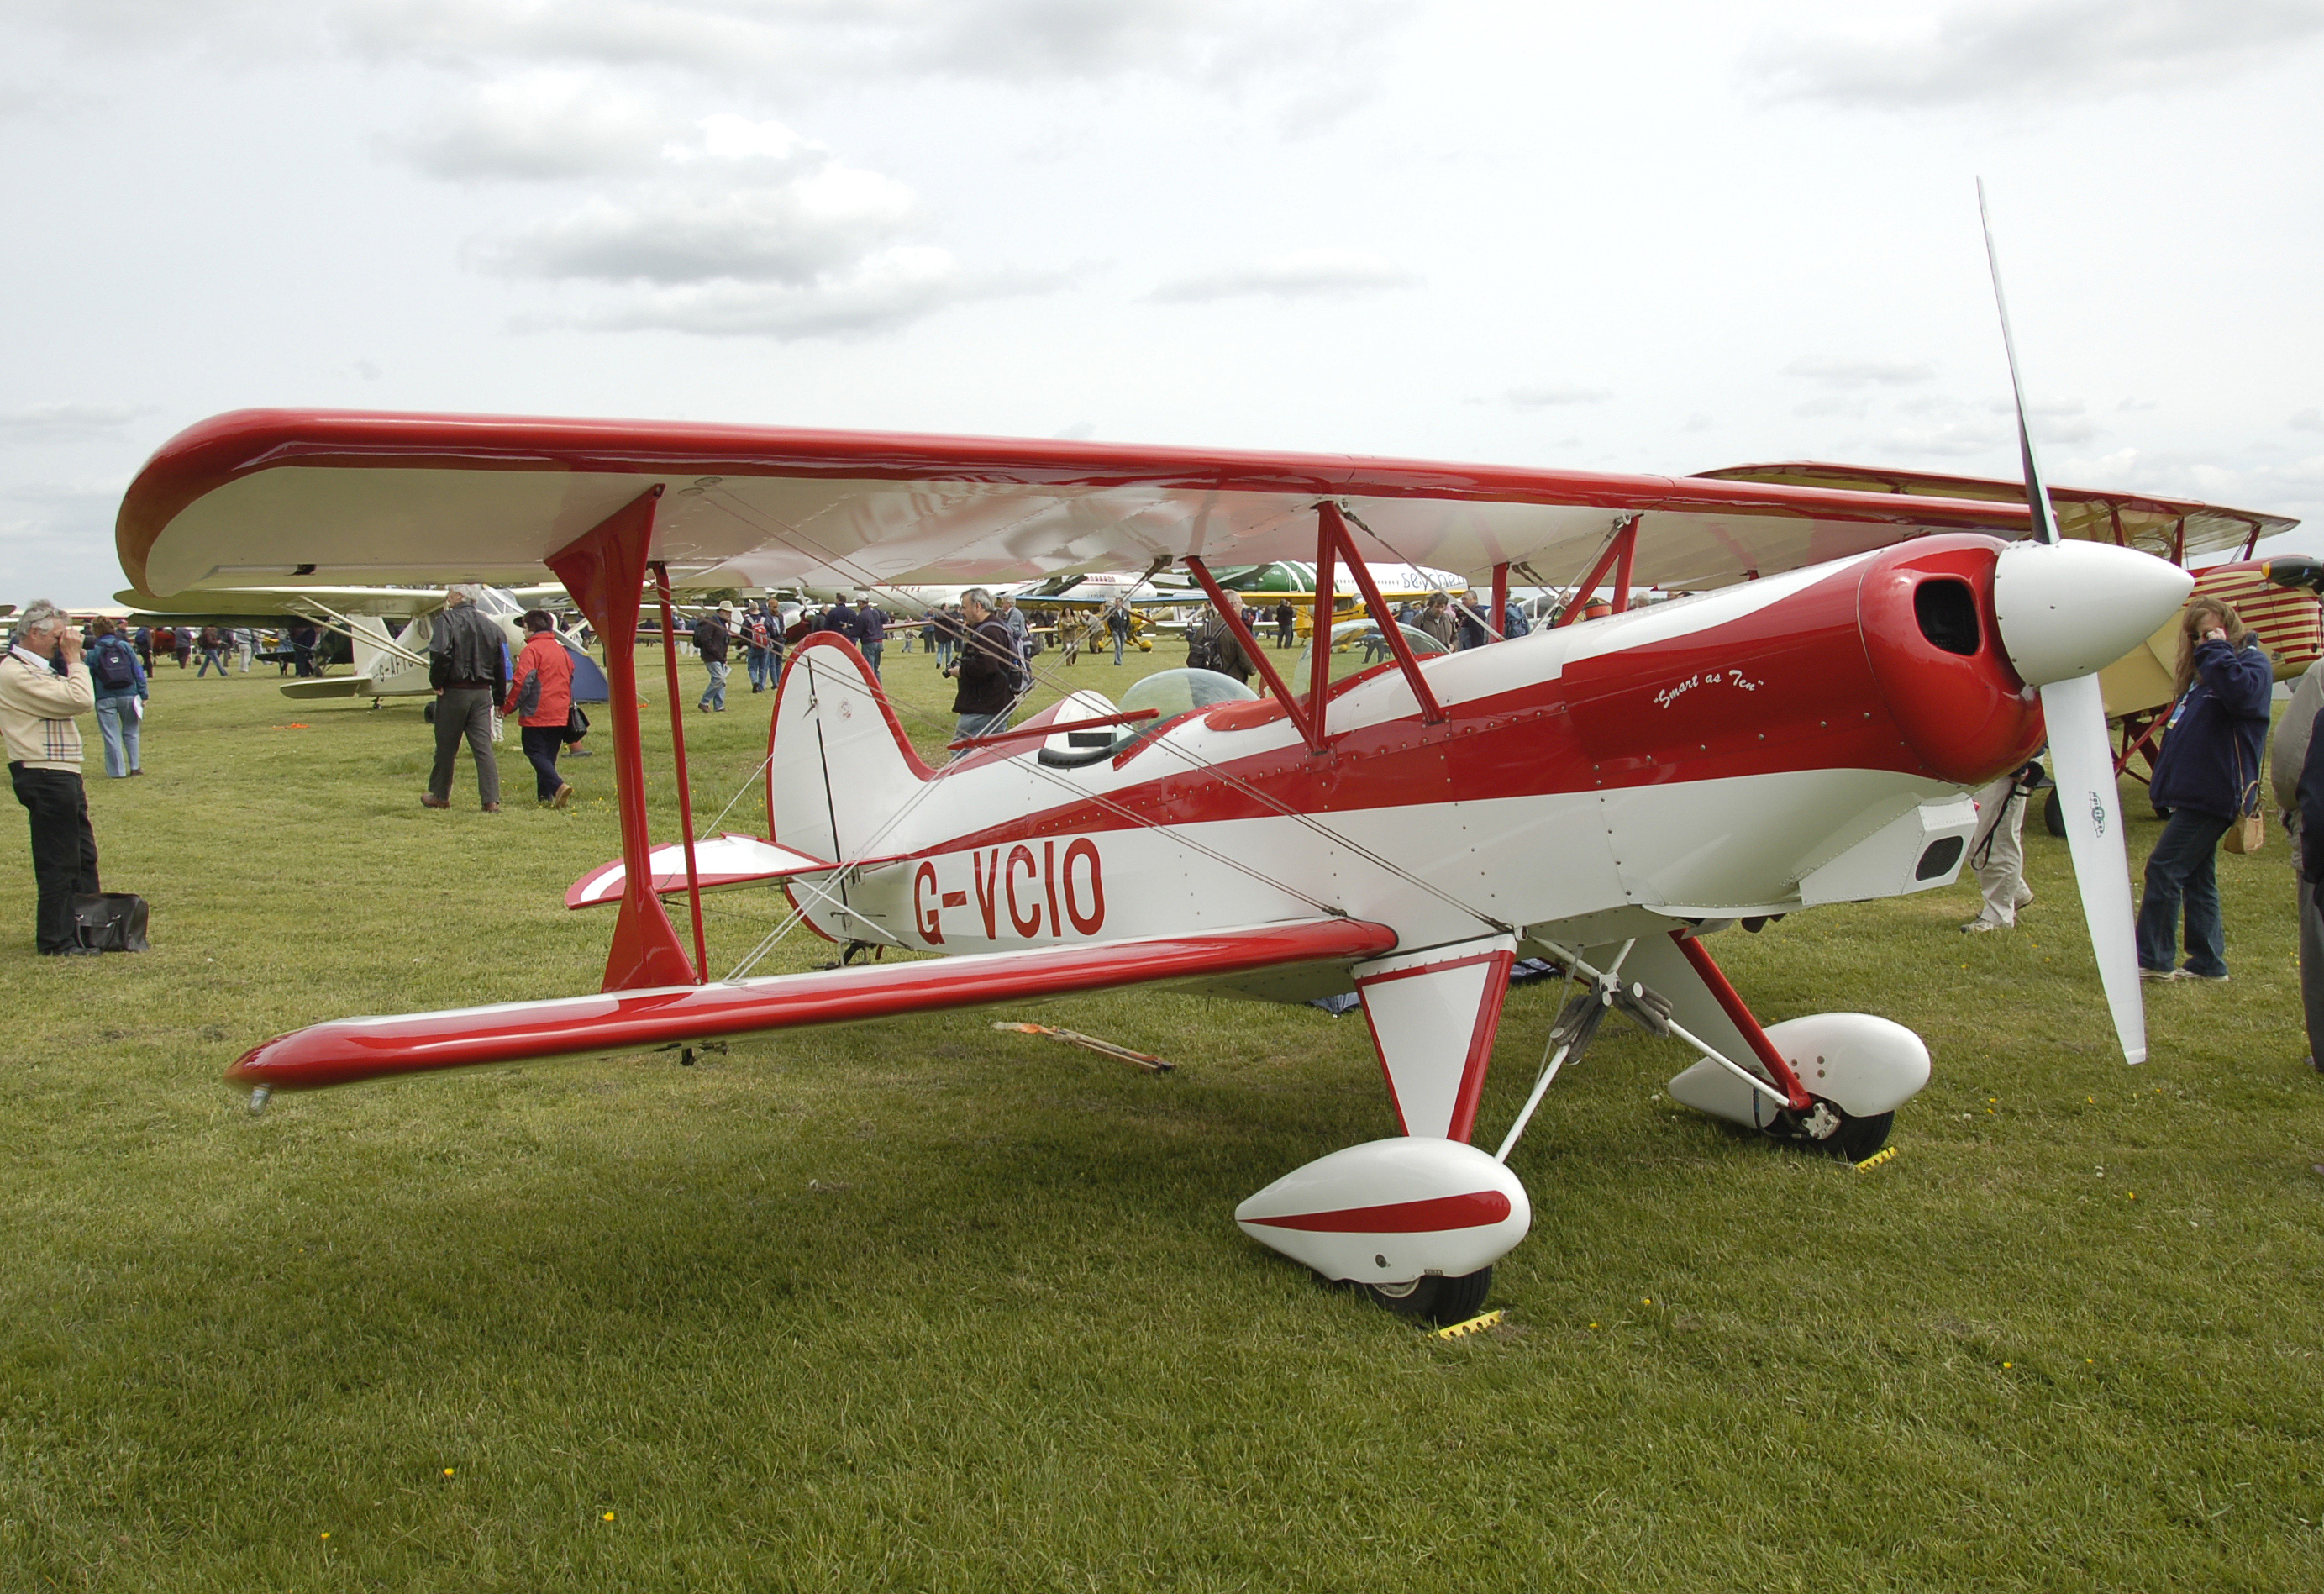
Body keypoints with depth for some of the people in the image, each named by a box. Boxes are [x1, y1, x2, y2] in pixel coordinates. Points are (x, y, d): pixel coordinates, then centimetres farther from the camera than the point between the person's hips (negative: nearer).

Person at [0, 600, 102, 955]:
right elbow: (79, 701, -23)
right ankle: (56, 942, 6)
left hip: (63, 775, 11)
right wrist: (74, 659, -12)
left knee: (83, 856, 18)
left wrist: (72, 662, 8)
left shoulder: (35, 669, 17)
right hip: (45, 777, -11)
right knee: (58, 863, -3)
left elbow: (74, 702, 16)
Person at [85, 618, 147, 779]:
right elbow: (138, 672, 2)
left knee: (111, 736, 3)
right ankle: (135, 766, 14)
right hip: (128, 695, 2)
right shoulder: (125, 647, 3)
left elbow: (89, 679, -1)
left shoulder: (93, 652, -1)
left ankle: (118, 771, 4)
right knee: (130, 732, 15)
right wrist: (143, 695, 4)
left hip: (105, 699, -2)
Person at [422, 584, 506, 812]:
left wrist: (437, 682, -11)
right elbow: (501, 665, 12)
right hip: (482, 693, 4)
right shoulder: (490, 626, 8)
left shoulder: (447, 620, -9)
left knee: (446, 746, 10)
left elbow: (440, 653, -25)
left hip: (454, 692, -4)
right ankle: (491, 800, -5)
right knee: (484, 747, 2)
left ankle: (439, 795, 23)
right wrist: (500, 699, 18)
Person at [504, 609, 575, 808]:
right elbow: (569, 679, 21)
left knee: (535, 754, -4)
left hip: (537, 715, -7)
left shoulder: (532, 650, -11)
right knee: (549, 755, 13)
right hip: (560, 715, 7)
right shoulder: (561, 650, 14)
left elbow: (522, 682, -17)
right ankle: (546, 795, 12)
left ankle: (558, 786, -23)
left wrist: (508, 707, -8)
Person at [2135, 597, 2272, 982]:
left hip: (2214, 794, -9)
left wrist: (2217, 650, -17)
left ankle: (2152, 958, -6)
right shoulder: (2203, 671, 19)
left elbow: (2241, 694, -30)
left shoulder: (2252, 662, -6)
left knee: (2164, 868, -10)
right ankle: (2208, 962, 17)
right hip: (2192, 793, 9)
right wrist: (2163, 785, 18)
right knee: (2198, 877, 11)